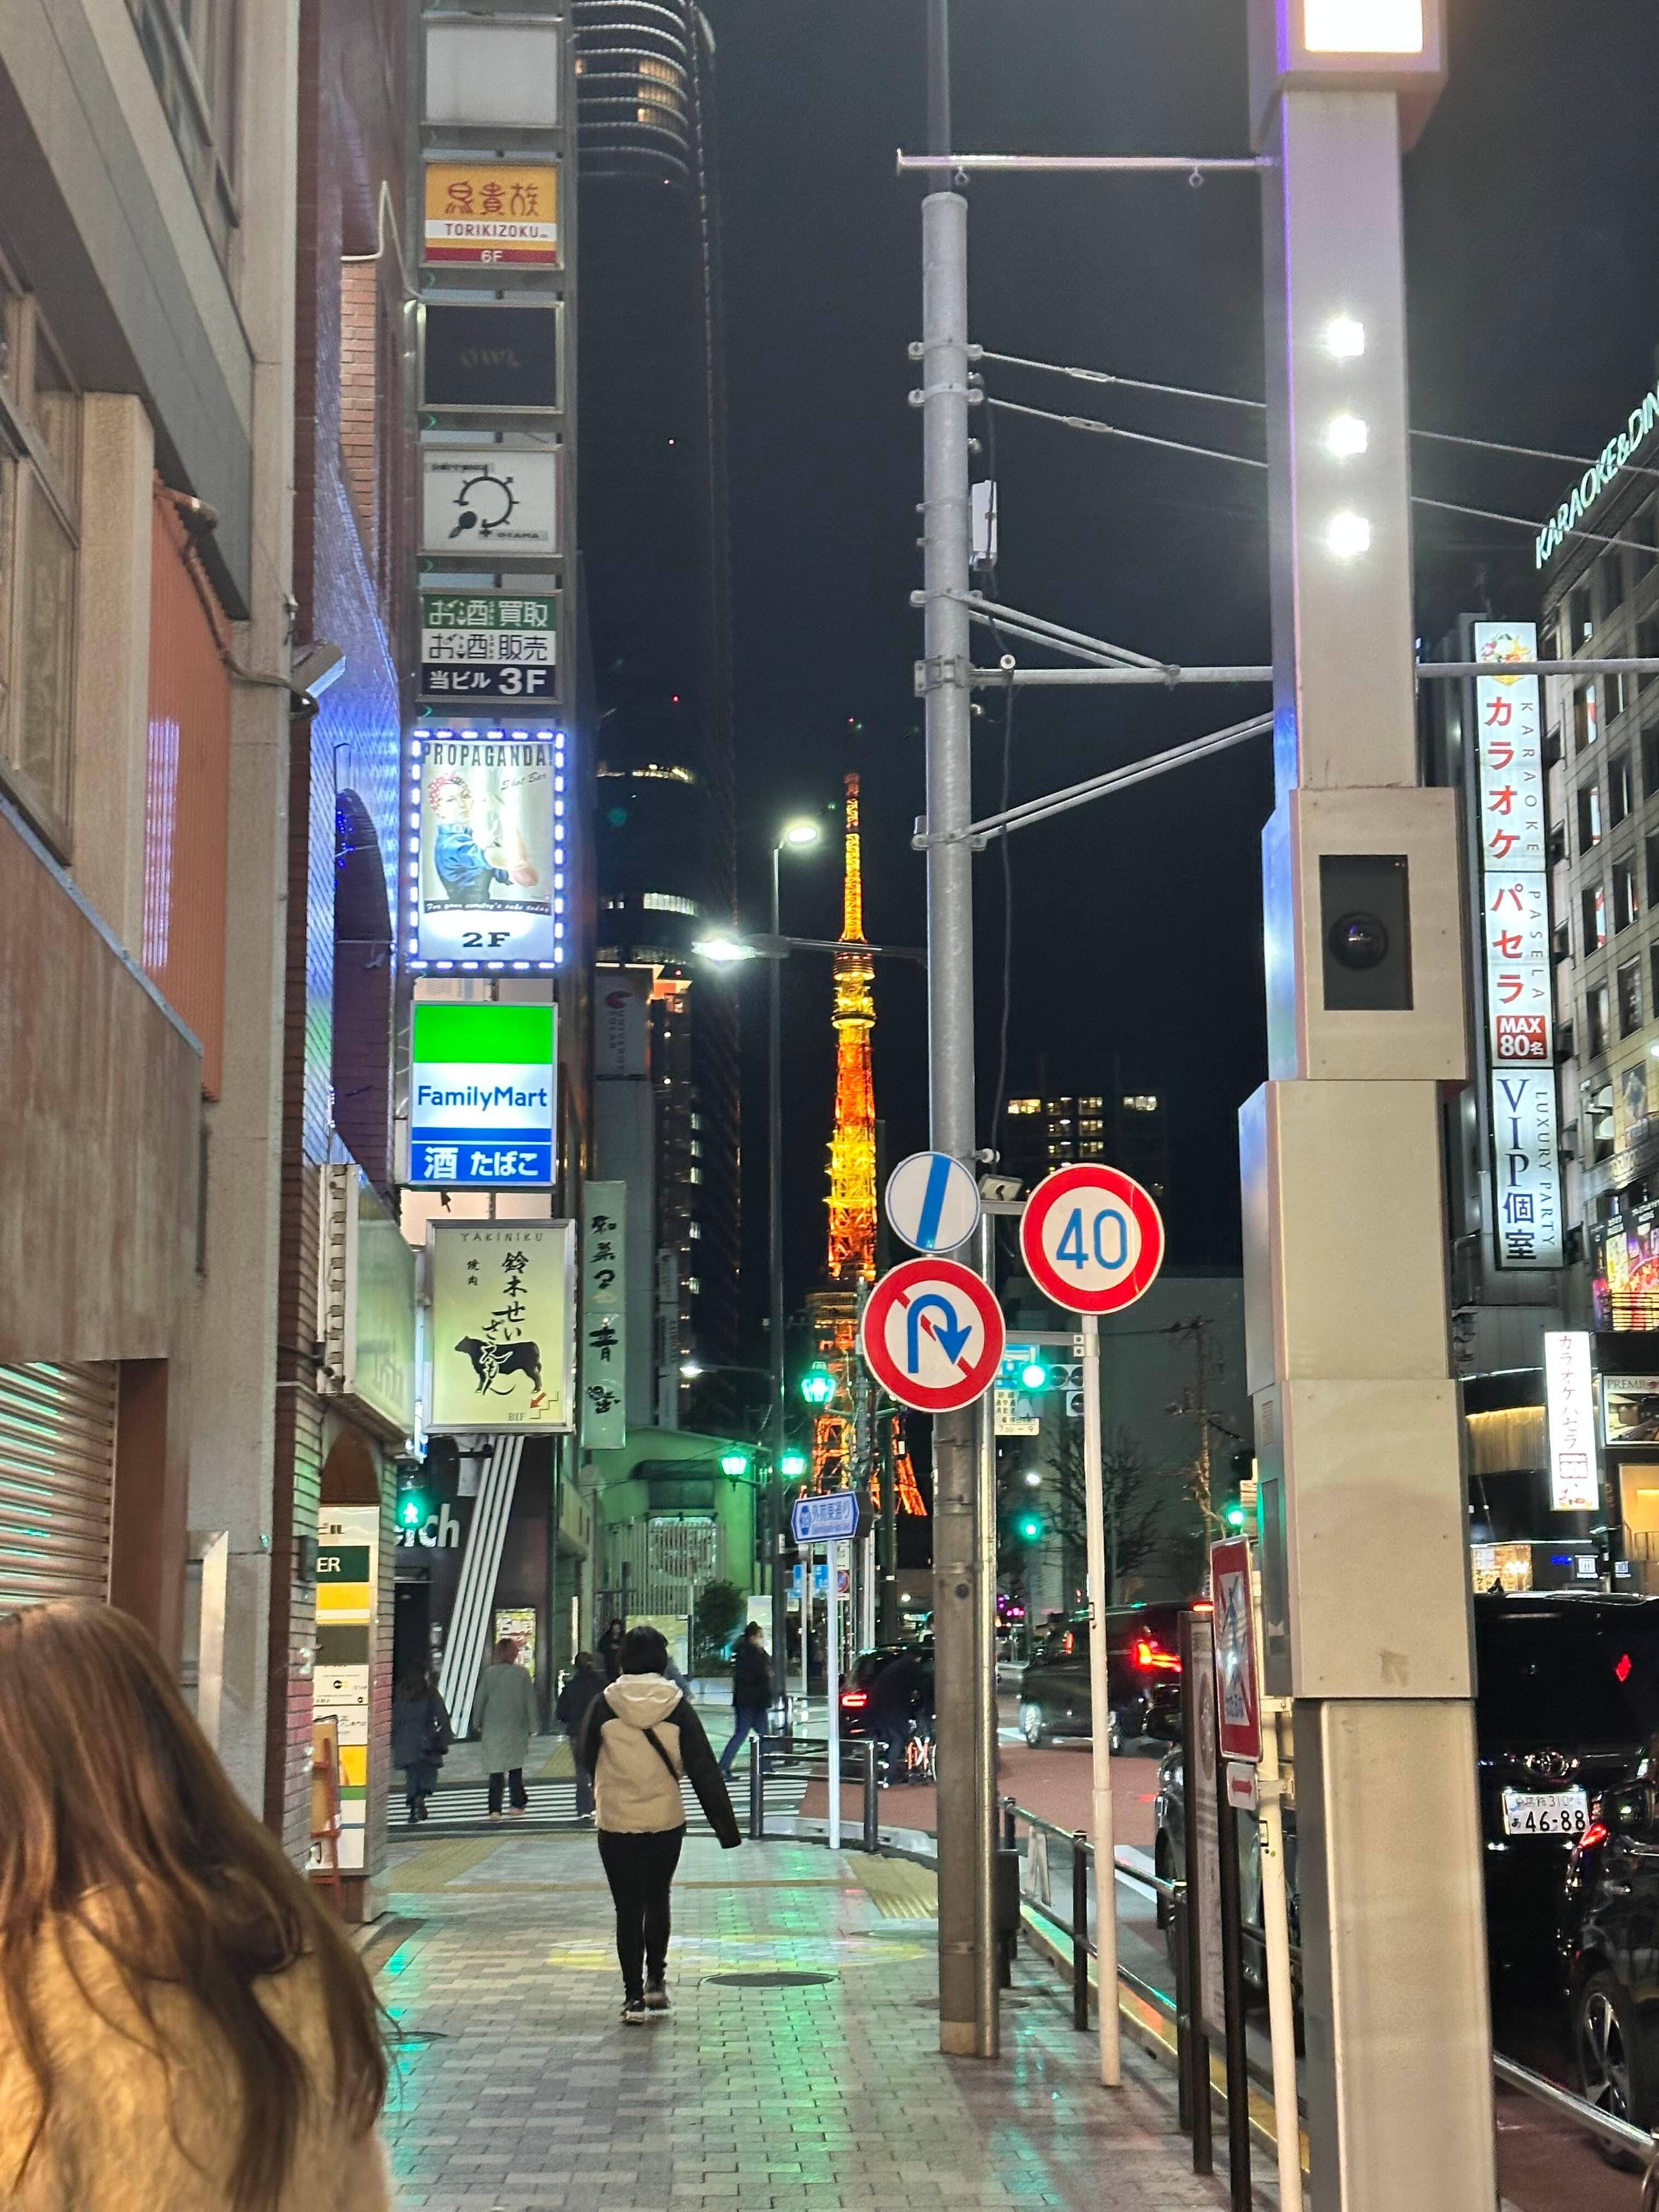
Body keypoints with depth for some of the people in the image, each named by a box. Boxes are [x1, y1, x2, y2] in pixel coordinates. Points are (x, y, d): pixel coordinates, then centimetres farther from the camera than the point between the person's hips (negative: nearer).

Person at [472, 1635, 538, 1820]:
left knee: (496, 1770, 3)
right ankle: (518, 1806, 11)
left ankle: (495, 1809, -2)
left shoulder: (489, 1673, -4)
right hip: (517, 1729, 0)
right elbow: (530, 1702, 0)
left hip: (493, 1728, 0)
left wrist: (478, 1723, 12)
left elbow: (480, 1700, 0)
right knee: (516, 1768, 13)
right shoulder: (523, 1673, -4)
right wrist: (531, 1727, 7)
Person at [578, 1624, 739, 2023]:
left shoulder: (605, 1704, -8)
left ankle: (634, 1997, 3)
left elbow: (587, 1758, 5)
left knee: (628, 1909, 5)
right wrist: (725, 1825, 0)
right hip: (667, 1821, 2)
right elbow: (704, 1769, -4)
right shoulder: (677, 1705, -6)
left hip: (616, 1824, -2)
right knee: (657, 1901, 21)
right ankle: (655, 1981, 26)